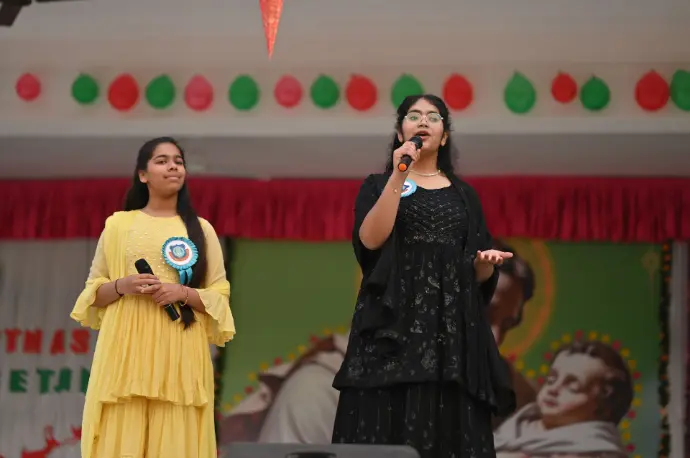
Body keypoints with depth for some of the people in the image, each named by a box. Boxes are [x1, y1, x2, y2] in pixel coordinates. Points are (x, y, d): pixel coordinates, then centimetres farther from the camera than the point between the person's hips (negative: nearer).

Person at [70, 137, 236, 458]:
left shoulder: (201, 229, 10)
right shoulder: (118, 225, 10)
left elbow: (220, 295, 8)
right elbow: (93, 291, 11)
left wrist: (183, 293, -9)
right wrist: (122, 286, -8)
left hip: (180, 352, 0)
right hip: (126, 348, 0)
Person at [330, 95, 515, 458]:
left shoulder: (464, 195, 17)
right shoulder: (378, 185, 10)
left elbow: (479, 273, 15)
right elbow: (370, 239, -10)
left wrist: (488, 261, -8)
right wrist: (398, 176, -12)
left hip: (452, 326, 3)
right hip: (394, 322, -3)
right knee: (387, 428, -9)